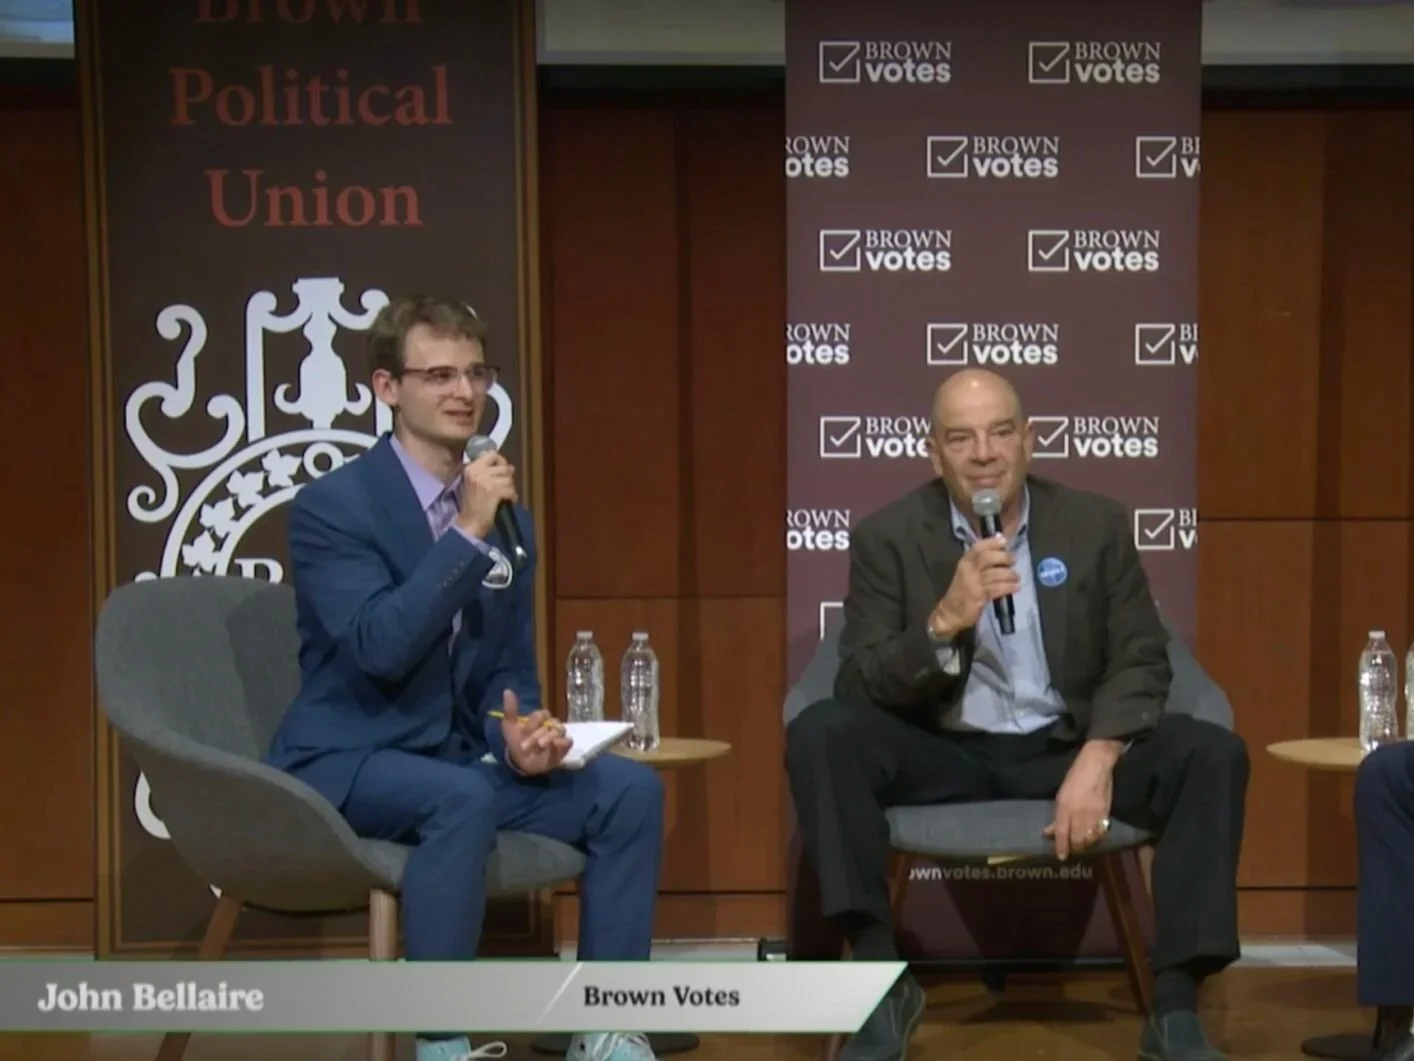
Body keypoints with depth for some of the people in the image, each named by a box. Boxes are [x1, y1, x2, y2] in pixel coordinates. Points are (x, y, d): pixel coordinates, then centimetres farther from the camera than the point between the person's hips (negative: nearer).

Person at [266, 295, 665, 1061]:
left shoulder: (507, 518, 9)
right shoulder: (331, 504, -11)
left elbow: (511, 669, 13)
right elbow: (379, 648, -24)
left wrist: (521, 732, -10)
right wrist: (467, 534, -26)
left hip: (459, 756, 6)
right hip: (347, 760, -6)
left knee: (631, 788, -13)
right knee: (463, 799, -37)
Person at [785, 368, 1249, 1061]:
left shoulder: (1097, 525, 1)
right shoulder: (887, 537, -3)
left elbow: (1140, 661, -2)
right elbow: (859, 685, -9)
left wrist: (1098, 758, -21)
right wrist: (944, 621, -27)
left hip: (1066, 751, 1)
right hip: (945, 757, -1)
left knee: (1212, 755, -23)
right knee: (820, 734, -27)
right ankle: (882, 984, -22)